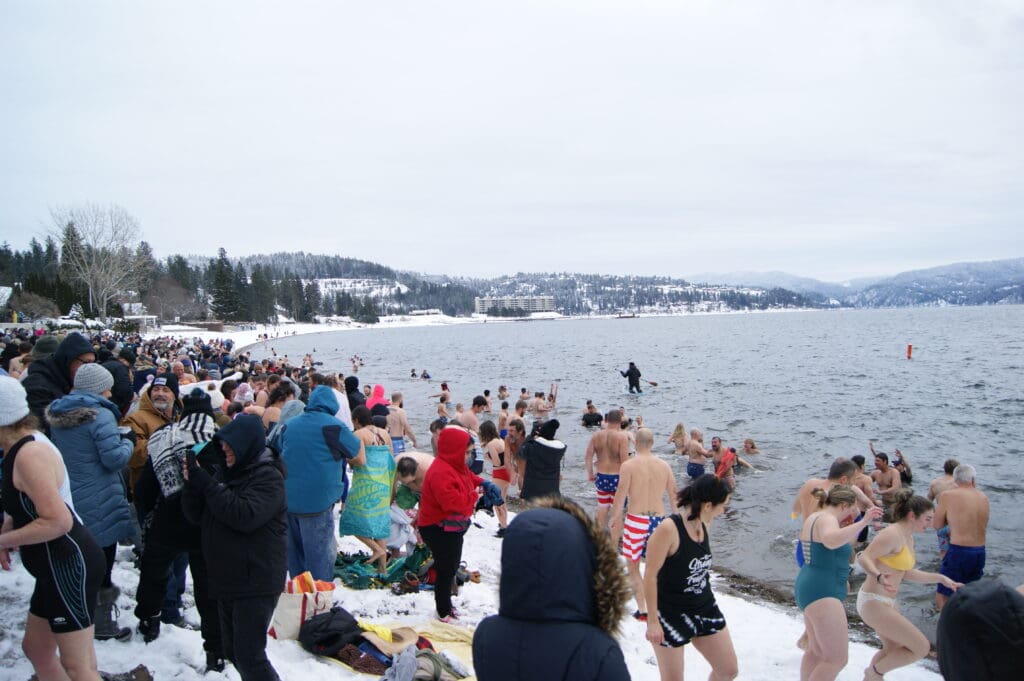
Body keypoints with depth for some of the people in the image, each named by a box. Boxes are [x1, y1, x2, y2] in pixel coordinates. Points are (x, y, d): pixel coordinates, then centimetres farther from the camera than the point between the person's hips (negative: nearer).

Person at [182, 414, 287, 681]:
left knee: (248, 655, -8)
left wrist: (205, 483, -23)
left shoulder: (268, 477, -12)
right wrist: (192, 484, -11)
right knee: (233, 651, 18)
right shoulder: (226, 472, 10)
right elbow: (196, 515, 9)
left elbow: (245, 515, -27)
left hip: (256, 582, -8)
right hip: (226, 578, 8)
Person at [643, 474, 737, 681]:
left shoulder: (703, 525, -1)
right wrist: (652, 621, -18)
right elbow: (650, 576, -20)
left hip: (705, 608, 7)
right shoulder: (668, 529, -24)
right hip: (671, 614, -7)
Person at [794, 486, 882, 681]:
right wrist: (863, 522, -43)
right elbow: (831, 541, -40)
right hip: (822, 593, -11)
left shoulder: (815, 517, 14)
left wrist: (845, 526, 22)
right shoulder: (826, 519, -16)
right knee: (837, 658, -9)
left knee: (816, 651, 23)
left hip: (811, 589, 11)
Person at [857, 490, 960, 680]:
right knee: (921, 647, -7)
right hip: (873, 602, -11)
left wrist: (942, 579, 15)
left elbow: (907, 573, 17)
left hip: (885, 602, 11)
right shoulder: (892, 534, -21)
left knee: (894, 648, 28)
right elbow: (863, 558, -31)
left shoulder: (908, 538, 9)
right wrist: (879, 577, -49)